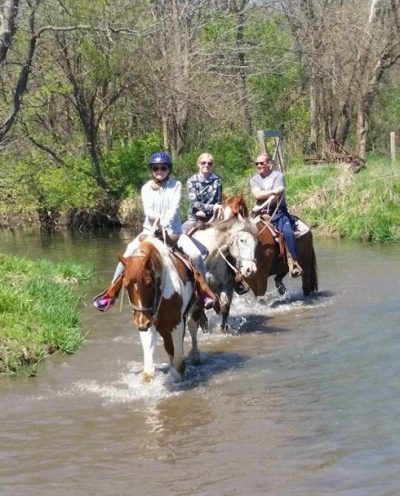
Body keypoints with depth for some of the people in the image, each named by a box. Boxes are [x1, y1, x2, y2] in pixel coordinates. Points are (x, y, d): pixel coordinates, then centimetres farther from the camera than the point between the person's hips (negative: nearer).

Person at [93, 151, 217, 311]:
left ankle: (204, 291, -2)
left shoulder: (176, 185, 2)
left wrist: (166, 221, -30)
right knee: (129, 253, -22)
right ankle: (111, 292, -14)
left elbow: (175, 207, -12)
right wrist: (159, 218, -29)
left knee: (196, 254, -22)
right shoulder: (147, 188, 5)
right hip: (151, 229, 1)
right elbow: (147, 210, -8)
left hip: (173, 230, -1)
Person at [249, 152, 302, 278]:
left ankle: (293, 263, -25)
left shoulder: (278, 175, 3)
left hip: (278, 212, -3)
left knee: (287, 232, -28)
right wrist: (274, 191, -15)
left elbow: (276, 196, -10)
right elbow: (257, 194, -4)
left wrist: (262, 207, -20)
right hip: (261, 214, 3)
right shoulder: (254, 179, 15)